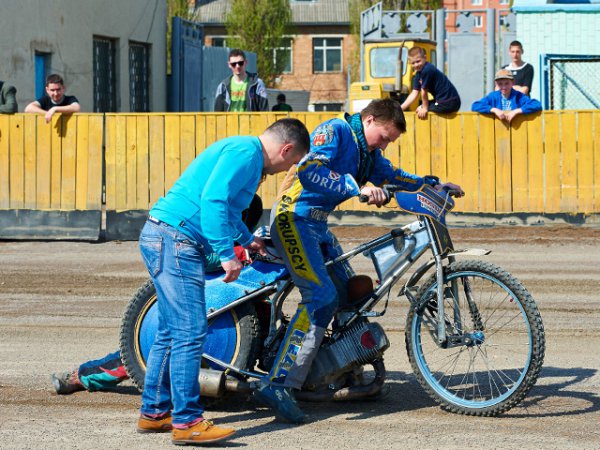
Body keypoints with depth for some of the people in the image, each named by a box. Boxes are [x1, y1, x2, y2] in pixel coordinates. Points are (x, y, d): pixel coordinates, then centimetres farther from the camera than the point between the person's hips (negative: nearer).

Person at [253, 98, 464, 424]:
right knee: (321, 298, -22)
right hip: (294, 218, -10)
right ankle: (277, 385, -27)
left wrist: (434, 185, 22)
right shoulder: (335, 131, -13)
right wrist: (358, 188, -35)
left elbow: (392, 176, 31)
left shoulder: (368, 152, 16)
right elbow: (309, 171, -29)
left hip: (317, 225, 11)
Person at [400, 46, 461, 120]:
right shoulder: (418, 75, 8)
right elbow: (414, 93, 9)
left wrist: (425, 108, -3)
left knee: (421, 111, -8)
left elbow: (424, 92, -14)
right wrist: (400, 109, 5)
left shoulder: (427, 70, -21)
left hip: (449, 102, -10)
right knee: (419, 109, 16)